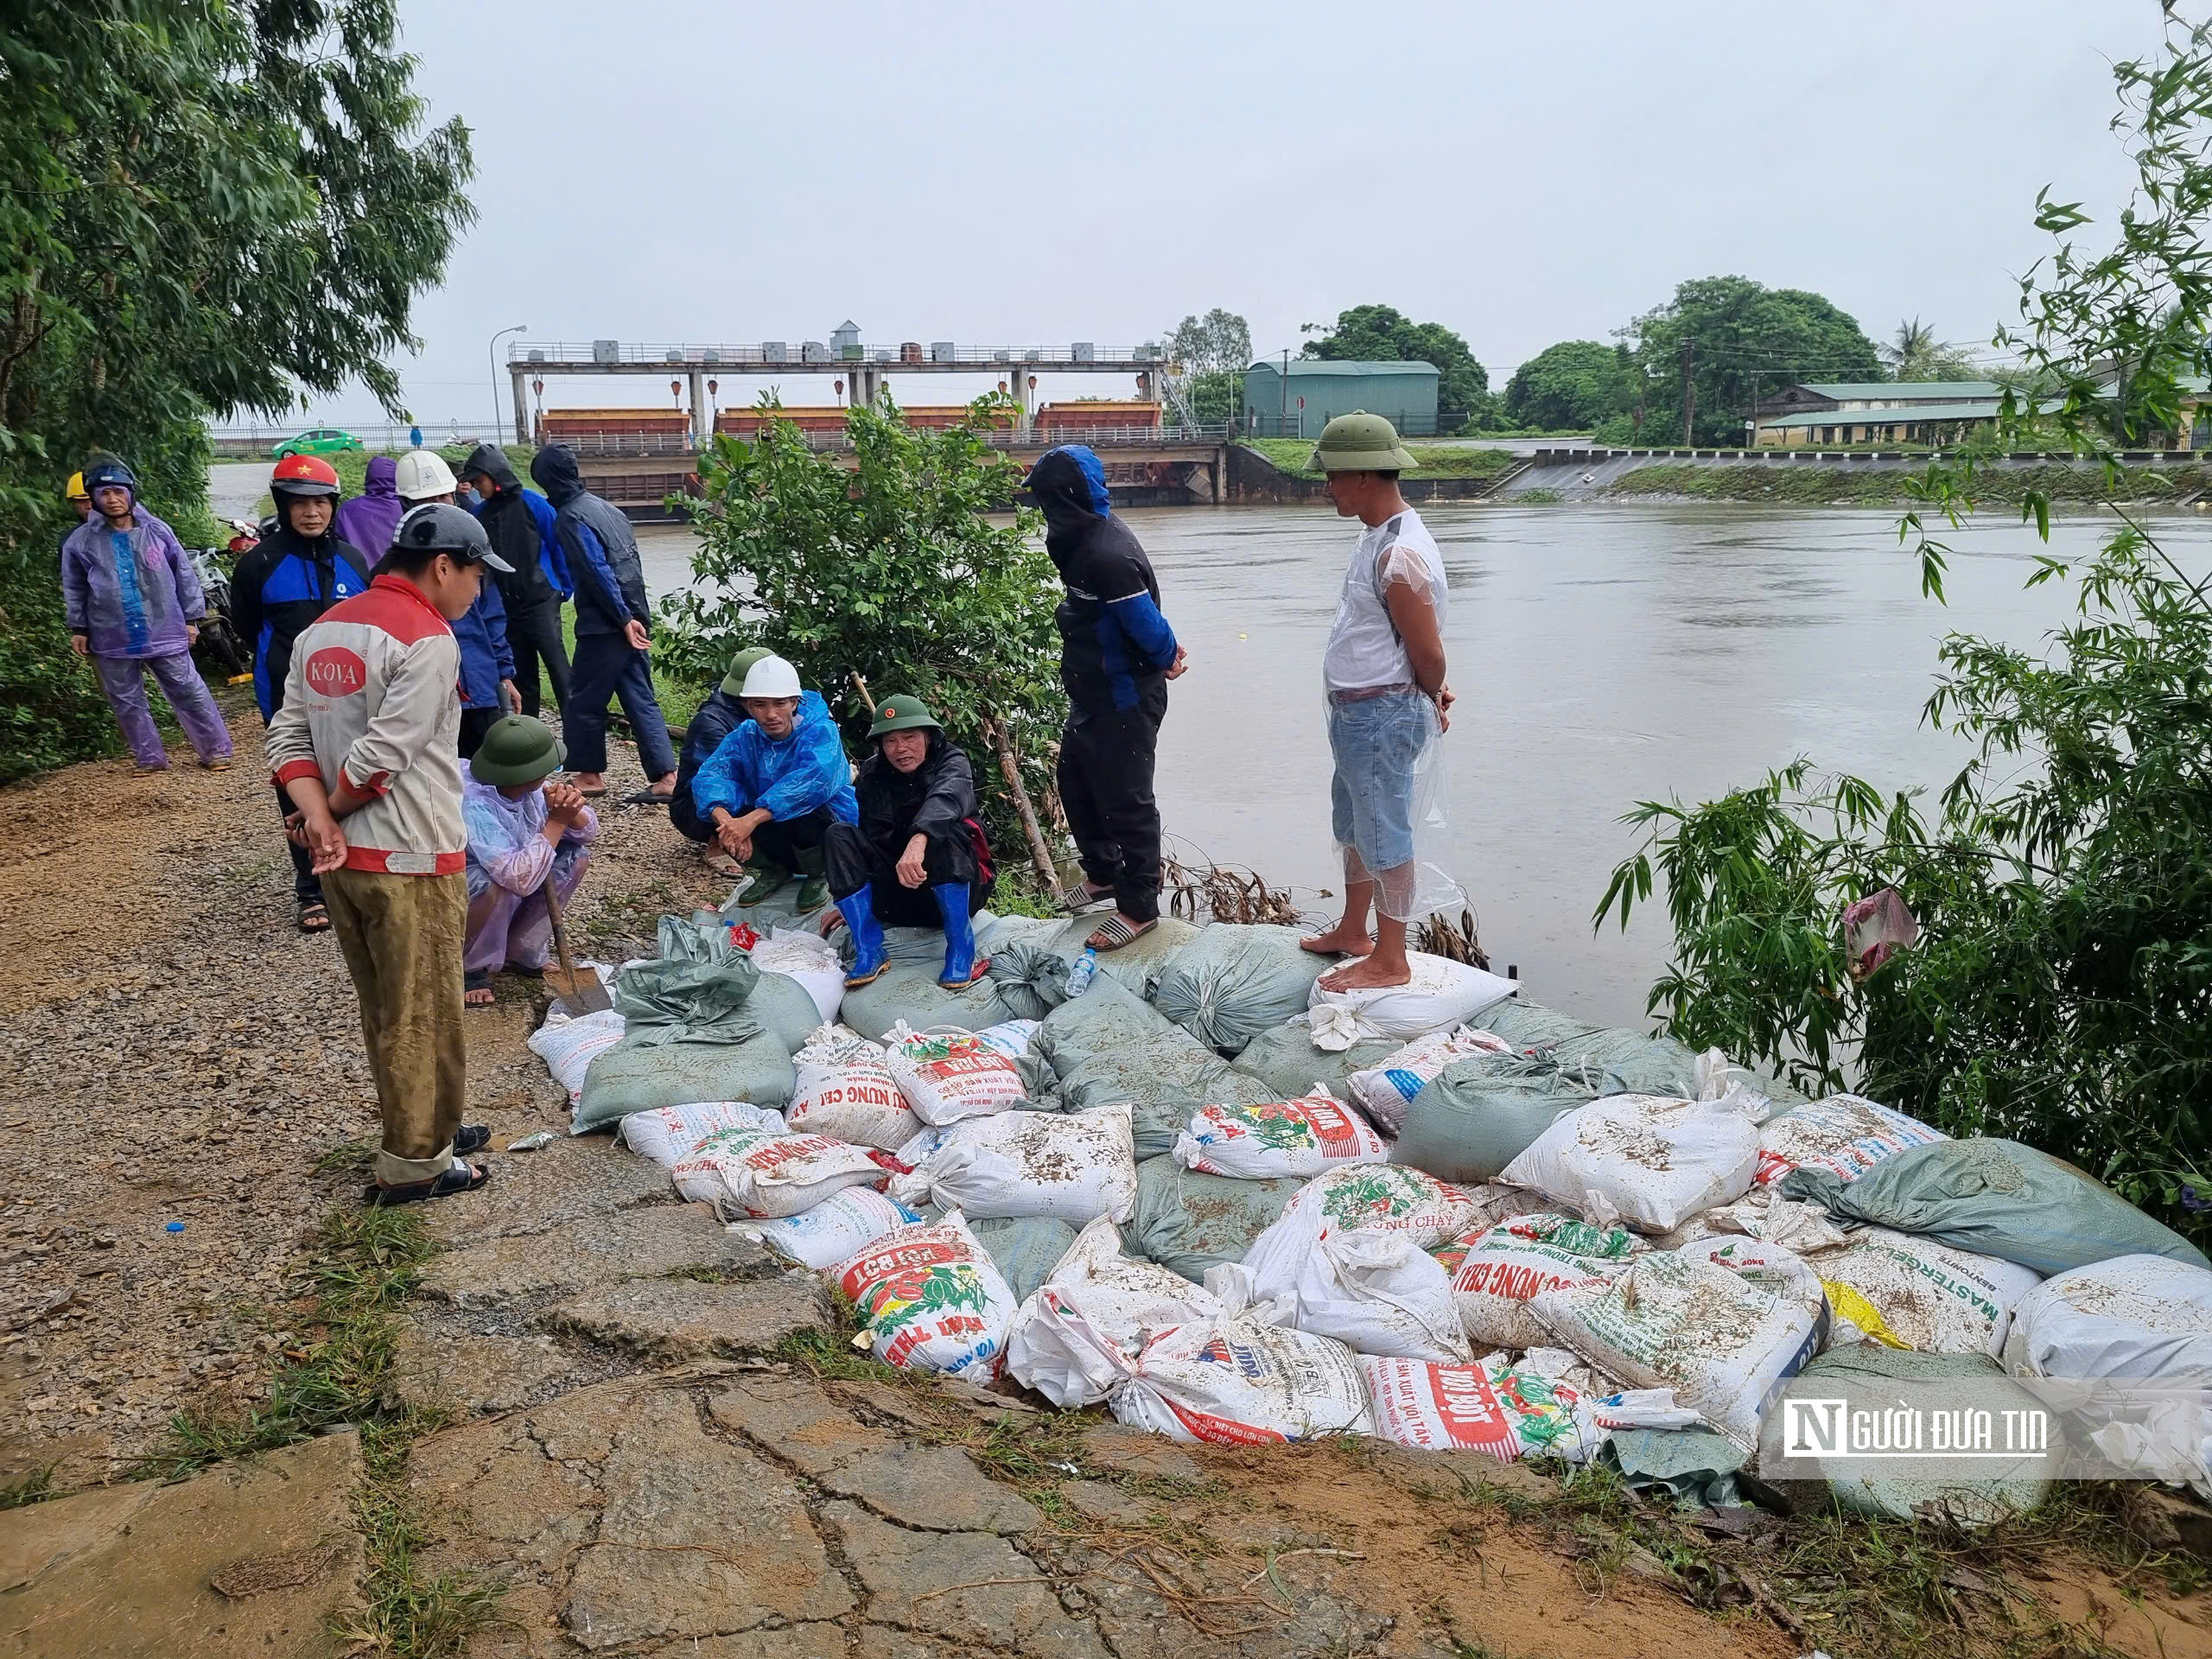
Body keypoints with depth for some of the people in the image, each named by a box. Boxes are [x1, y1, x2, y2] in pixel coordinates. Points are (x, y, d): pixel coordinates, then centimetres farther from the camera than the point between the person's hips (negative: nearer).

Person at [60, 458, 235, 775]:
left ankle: (216, 749, 12)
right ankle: (150, 758, 22)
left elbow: (184, 576, 4)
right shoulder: (81, 542, -1)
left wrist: (191, 618, 4)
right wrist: (78, 628, 8)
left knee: (189, 692, 3)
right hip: (113, 641, 2)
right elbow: (74, 589, 10)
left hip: (164, 632, -2)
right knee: (127, 702, 10)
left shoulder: (157, 531, -3)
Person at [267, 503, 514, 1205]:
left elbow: (287, 736, 5)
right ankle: (415, 1163, 15)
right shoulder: (427, 639, -16)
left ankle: (424, 1125, 34)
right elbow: (382, 752, -21)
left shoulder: (323, 630, 11)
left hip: (343, 858, 8)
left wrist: (318, 818, -6)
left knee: (384, 1009, 19)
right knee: (422, 1015, 5)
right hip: (411, 860, -8)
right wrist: (331, 812, -6)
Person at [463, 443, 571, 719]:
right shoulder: (481, 513, 6)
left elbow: (558, 546, -4)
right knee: (521, 672, 12)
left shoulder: (531, 503, -7)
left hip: (541, 601, -5)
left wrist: (565, 588, -3)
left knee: (557, 664, -8)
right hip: (506, 607, 5)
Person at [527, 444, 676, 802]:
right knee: (641, 698, 7)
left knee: (583, 701, 7)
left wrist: (623, 619, -17)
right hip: (631, 617, 8)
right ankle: (666, 776, 2)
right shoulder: (603, 507, 15)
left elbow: (598, 572, -19)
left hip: (604, 626, -8)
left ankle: (591, 774, 17)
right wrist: (632, 617, 17)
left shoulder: (570, 518, -11)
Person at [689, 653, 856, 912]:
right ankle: (772, 871, 6)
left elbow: (816, 778, -40)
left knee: (803, 808, -36)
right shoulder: (744, 737, -5)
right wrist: (725, 821, -42)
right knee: (719, 810, -19)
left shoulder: (821, 733, -20)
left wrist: (752, 819, -48)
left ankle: (819, 874, -4)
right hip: (773, 838, 4)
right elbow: (710, 775, -19)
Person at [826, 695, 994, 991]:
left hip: (955, 891, -4)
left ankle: (961, 947, -28)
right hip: (896, 897, 4)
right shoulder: (873, 775, 5)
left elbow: (946, 797, -33)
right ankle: (868, 950, -23)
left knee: (942, 829, -33)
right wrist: (848, 903, 11)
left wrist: (918, 840, -54)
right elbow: (871, 841, 12)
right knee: (838, 836, -16)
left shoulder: (951, 762, -9)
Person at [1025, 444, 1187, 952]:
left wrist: (1165, 657, -5)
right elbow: (1148, 623, 11)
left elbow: (1147, 626, -24)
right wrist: (1166, 652, 3)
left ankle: (1139, 908, 15)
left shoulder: (1108, 556, -28)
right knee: (1076, 781, 23)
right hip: (1094, 694, 10)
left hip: (1126, 700, -10)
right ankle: (1103, 873, 42)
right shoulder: (1088, 537, 5)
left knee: (1125, 800, 1)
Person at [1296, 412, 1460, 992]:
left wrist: (1431, 700, -1)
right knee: (1354, 825, 22)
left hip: (1381, 716, -10)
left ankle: (1389, 961, 16)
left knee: (1385, 835, 2)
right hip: (1355, 712, 10)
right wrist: (1429, 695, 11)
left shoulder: (1401, 557, -25)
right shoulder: (1377, 537, 8)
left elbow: (1428, 654, -19)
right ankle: (1352, 932, 40)